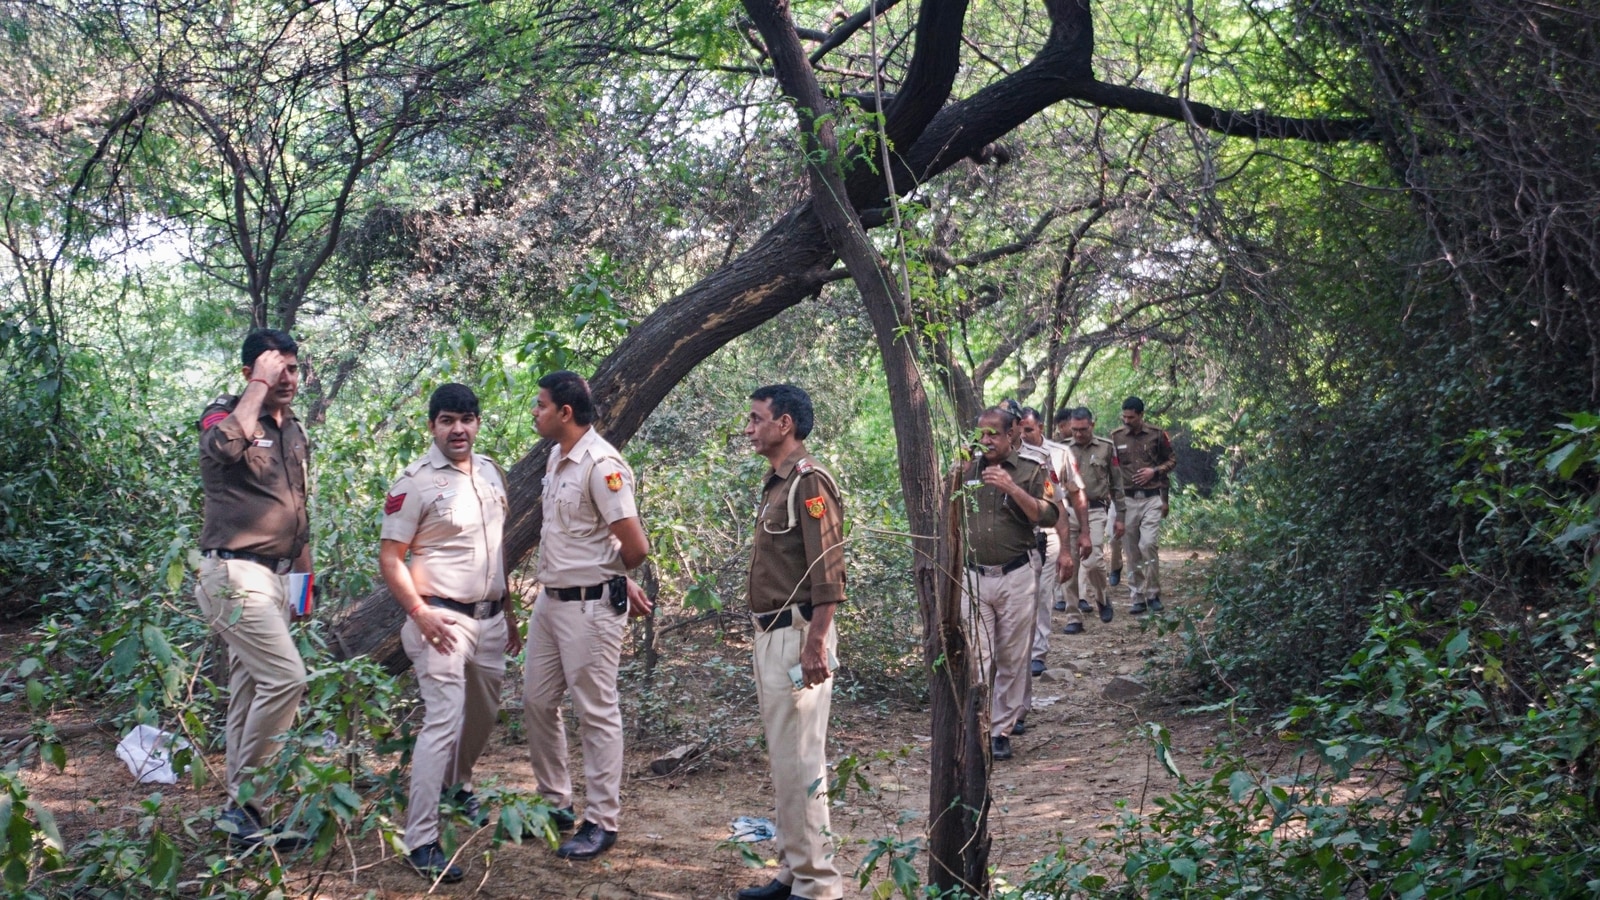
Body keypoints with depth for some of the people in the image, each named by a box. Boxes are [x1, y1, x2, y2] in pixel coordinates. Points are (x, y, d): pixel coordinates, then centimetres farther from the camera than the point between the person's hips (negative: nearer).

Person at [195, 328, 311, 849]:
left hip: (274, 575, 8)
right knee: (286, 677, -17)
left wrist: (304, 575, 22)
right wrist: (259, 385, -24)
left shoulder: (294, 431, 15)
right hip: (235, 574, -8)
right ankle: (243, 801, -6)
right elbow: (226, 443, -36)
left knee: (251, 692, 10)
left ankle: (242, 813, 15)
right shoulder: (225, 416, -9)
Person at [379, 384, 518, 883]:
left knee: (483, 714, 19)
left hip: (489, 617, 7)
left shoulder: (491, 473, 9)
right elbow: (389, 558, -11)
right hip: (444, 619, -7)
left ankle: (458, 786, 45)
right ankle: (421, 841, -11)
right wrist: (420, 612, -20)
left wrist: (508, 609, 19)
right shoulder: (416, 482, -11)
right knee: (444, 720, -14)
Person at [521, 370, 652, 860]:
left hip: (590, 606, -9)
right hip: (550, 599, 10)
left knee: (596, 712, 1)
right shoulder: (557, 457, 10)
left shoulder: (601, 464, -19)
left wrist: (613, 579, -2)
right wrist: (618, 579, 13)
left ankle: (602, 821, 12)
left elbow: (635, 547, -22)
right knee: (537, 701, 15)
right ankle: (554, 802, 30)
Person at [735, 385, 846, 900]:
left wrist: (815, 643, -25)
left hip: (797, 636, -10)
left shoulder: (809, 482, -14)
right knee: (783, 760, 15)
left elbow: (828, 572, -20)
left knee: (799, 761, -6)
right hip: (770, 635, 10)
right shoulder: (775, 483, 15)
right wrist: (764, 639, 18)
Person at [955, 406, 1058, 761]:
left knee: (1012, 659, 4)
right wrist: (953, 484, -6)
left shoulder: (1031, 471, 3)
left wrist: (1012, 488, -19)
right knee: (977, 658, -4)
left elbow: (1048, 517, -8)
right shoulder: (966, 470, 10)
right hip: (973, 577, 1)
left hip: (1015, 577, -1)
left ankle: (1002, 730, 14)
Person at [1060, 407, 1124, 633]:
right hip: (1068, 511, 2)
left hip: (1095, 511, -2)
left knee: (1093, 560, -16)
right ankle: (1073, 619, 10)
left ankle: (1102, 598, 15)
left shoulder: (1106, 448, 4)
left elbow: (1116, 485, 9)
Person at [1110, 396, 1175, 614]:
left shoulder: (1157, 435, 1)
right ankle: (1137, 597, 13)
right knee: (1131, 552, 4)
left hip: (1151, 498, -2)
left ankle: (1153, 594, 0)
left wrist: (1155, 471, -6)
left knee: (1148, 544, -14)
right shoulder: (1116, 437, 4)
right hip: (1127, 499, 2)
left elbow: (1172, 460, 11)